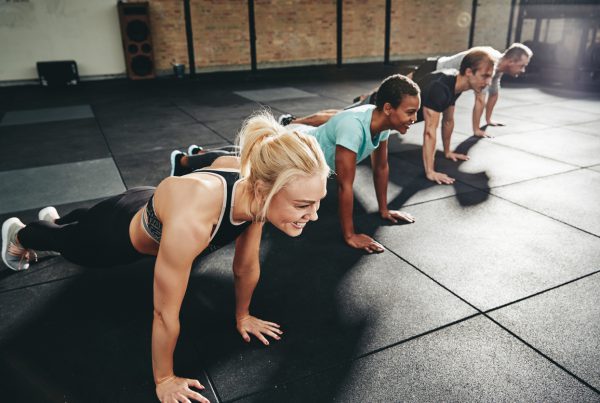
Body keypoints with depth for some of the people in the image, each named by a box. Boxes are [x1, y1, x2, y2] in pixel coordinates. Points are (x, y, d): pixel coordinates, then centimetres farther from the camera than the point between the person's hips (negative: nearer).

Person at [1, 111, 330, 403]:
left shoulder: (255, 196, -30)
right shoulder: (192, 220, -51)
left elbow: (246, 267, -11)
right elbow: (165, 313, -36)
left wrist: (242, 316, 4)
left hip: (148, 212, 5)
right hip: (117, 232, -5)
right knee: (67, 240, 32)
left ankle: (56, 218, 74)